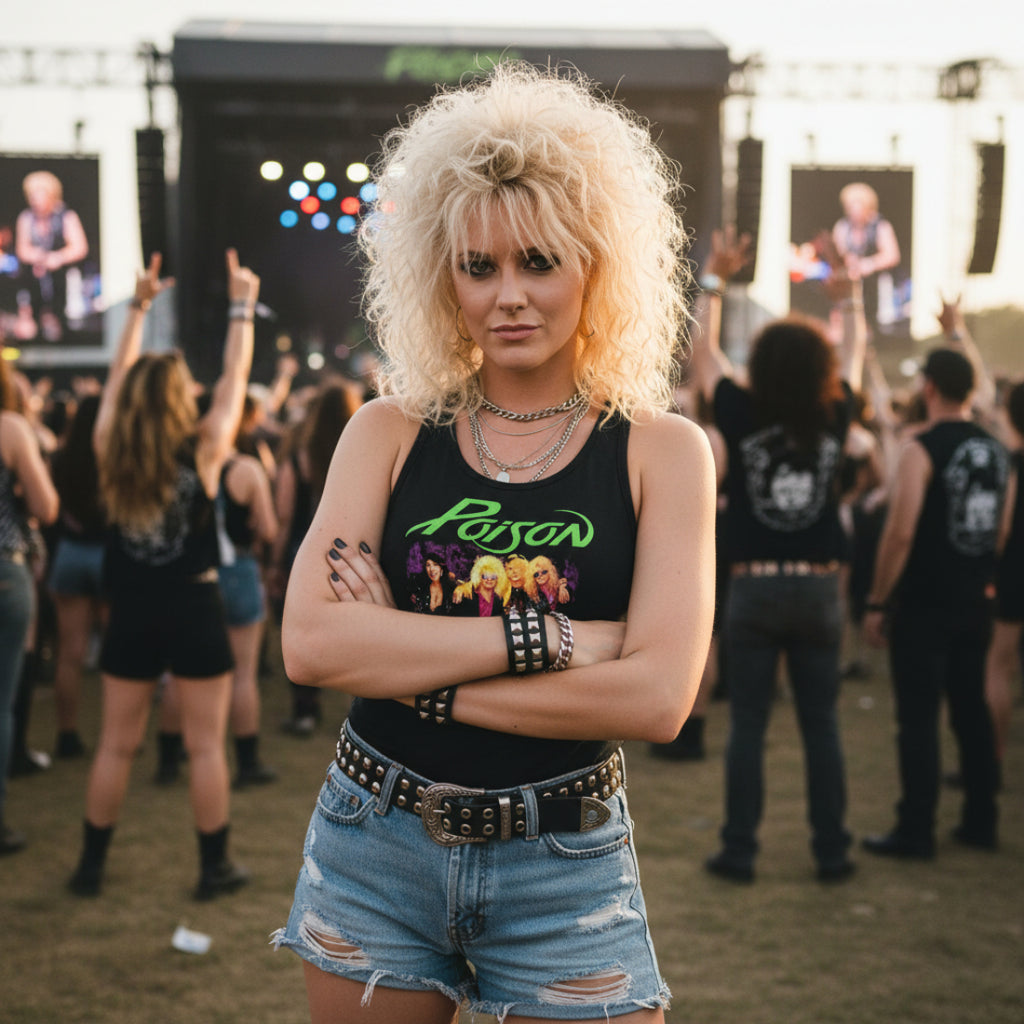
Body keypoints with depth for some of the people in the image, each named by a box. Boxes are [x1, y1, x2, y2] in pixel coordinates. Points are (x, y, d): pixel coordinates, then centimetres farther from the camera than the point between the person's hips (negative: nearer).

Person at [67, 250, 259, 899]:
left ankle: (91, 866, 18)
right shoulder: (203, 450, -11)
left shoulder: (112, 450, -3)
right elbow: (236, 376, -1)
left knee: (117, 745, 11)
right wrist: (242, 307, 10)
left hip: (132, 611, 3)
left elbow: (119, 376, 11)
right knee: (206, 746, 5)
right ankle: (216, 868, 11)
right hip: (193, 609, -3)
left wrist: (139, 306, 20)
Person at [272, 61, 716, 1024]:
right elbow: (308, 642, -13)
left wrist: (408, 669, -15)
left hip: (564, 870, -1)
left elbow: (657, 695, -16)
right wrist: (546, 637, -19)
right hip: (374, 847, 2)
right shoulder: (390, 432, 0)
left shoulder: (660, 450, -4)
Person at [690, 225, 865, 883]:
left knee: (748, 727, 3)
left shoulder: (744, 418, -6)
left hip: (754, 589, -1)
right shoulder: (833, 420, -2)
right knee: (822, 727, 7)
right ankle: (832, 852, 12)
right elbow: (854, 354, 17)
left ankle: (739, 852, 7)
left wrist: (715, 279, 16)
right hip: (819, 589, 2)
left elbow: (704, 353, 9)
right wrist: (850, 293, 28)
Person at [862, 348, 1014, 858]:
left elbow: (900, 533, -19)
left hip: (923, 604, -7)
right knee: (971, 709, 15)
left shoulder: (922, 449, -14)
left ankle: (915, 831, 2)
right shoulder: (997, 452, 8)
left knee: (918, 716, -2)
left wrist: (877, 602, -12)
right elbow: (1001, 532, 16)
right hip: (975, 603, 7)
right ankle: (981, 821, 22)